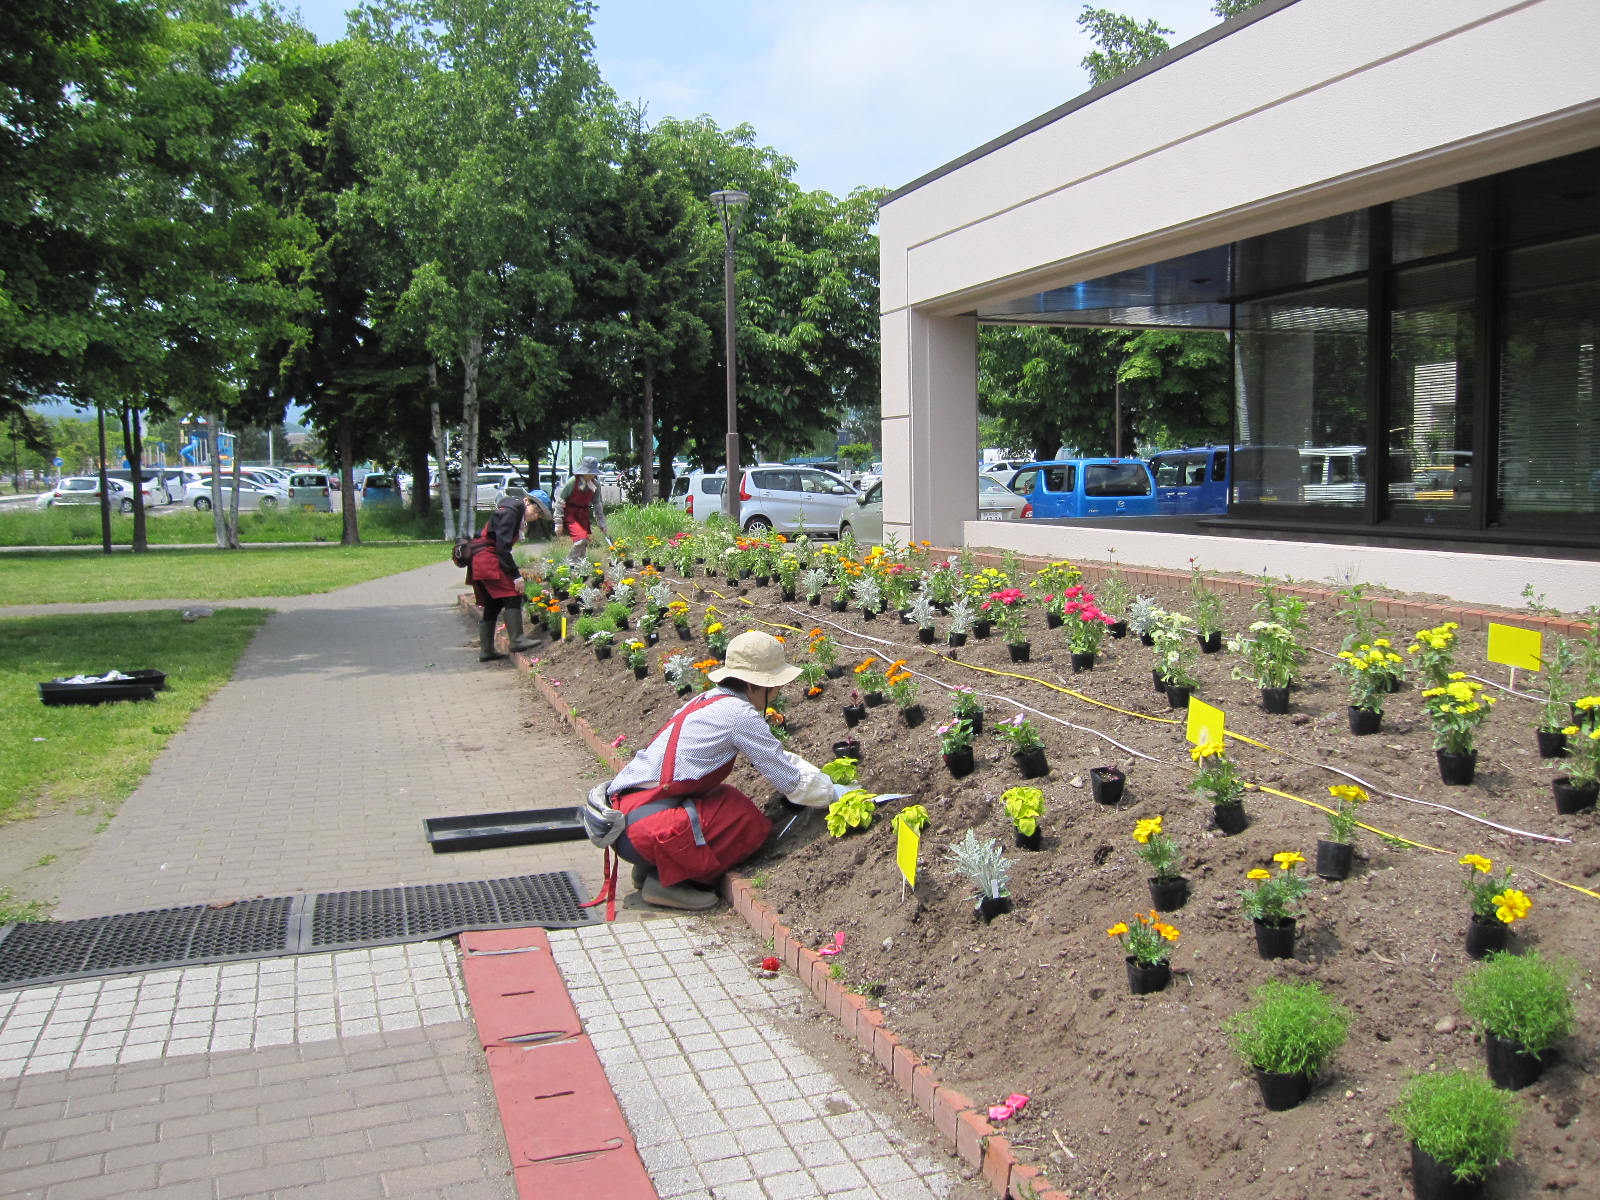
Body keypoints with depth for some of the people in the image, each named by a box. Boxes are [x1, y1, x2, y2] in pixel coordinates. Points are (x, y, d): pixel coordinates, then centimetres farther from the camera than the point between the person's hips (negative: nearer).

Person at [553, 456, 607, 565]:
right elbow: (560, 501, -13)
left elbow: (597, 504, 11)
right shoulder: (573, 481, -19)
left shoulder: (595, 484, -3)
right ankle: (571, 562, -5)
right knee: (580, 537, -21)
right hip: (570, 514, -6)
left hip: (583, 514, 6)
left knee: (585, 541, 4)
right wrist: (558, 522, -13)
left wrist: (601, 523, 13)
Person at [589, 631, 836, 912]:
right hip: (644, 825, -9)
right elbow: (791, 780, -5)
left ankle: (652, 867, 11)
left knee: (727, 799, 18)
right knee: (752, 824, -6)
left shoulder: (706, 701, 18)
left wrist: (825, 779, 25)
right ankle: (667, 880, -4)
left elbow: (781, 759, 27)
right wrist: (833, 794, 12)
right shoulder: (739, 713, -9)